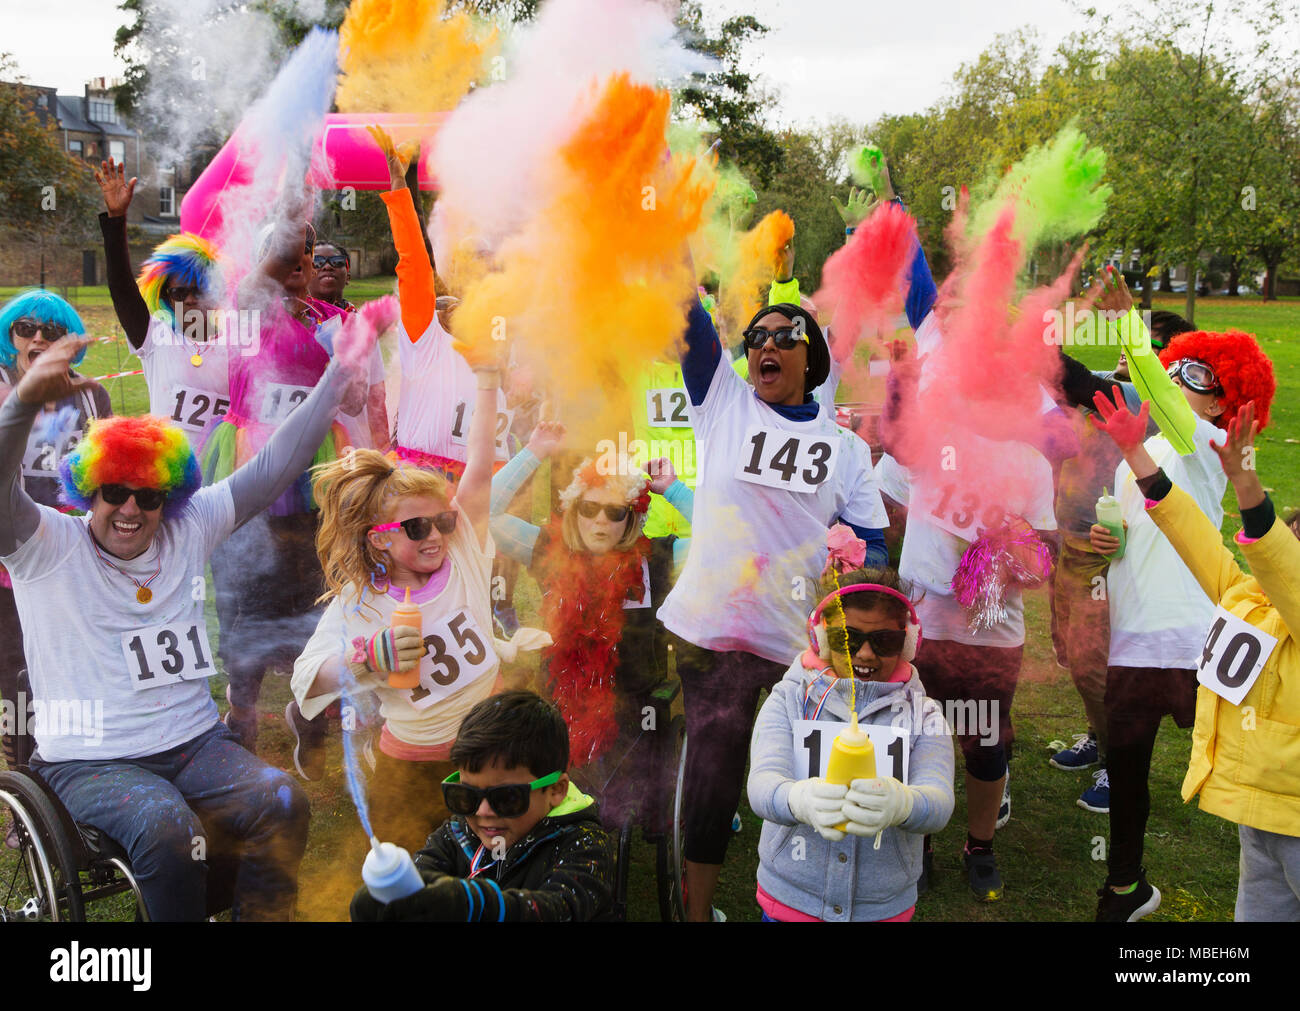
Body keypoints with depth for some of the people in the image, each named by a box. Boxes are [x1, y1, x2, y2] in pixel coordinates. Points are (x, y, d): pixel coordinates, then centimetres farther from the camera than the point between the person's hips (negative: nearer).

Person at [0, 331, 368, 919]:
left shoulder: (188, 531, 8)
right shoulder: (48, 546, -2)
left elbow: (271, 468, 6)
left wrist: (337, 378, 1)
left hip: (194, 744, 4)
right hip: (90, 762, -4)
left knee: (283, 804, -22)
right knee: (166, 828, -33)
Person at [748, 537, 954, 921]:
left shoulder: (923, 716, -3)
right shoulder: (788, 701, -6)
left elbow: (939, 800, -20)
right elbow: (762, 782, -21)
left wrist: (900, 804, -44)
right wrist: (801, 799, -45)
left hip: (886, 906, 1)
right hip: (790, 900, -1)